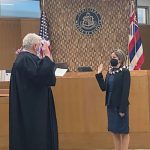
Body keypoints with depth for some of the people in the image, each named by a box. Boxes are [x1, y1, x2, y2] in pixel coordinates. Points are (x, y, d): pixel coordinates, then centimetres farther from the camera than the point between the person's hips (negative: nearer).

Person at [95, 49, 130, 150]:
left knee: (123, 131, 3)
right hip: (111, 105, 7)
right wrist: (99, 74, -1)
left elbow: (126, 91, -14)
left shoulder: (125, 72, -10)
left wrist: (122, 108, -17)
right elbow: (104, 88, 4)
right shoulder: (110, 72, 9)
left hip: (120, 106, -7)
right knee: (114, 131, 12)